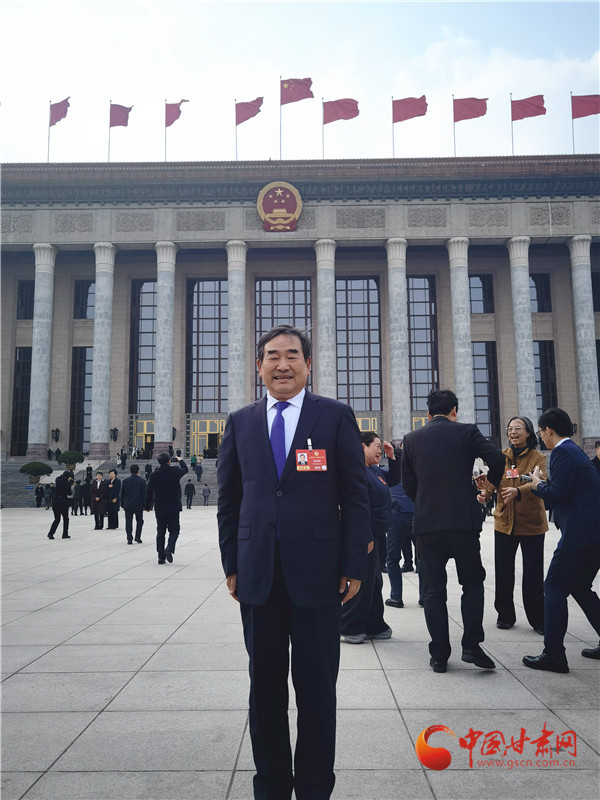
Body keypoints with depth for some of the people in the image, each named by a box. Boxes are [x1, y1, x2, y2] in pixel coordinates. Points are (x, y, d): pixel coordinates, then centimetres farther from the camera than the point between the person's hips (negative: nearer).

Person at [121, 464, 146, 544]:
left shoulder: (125, 481, 3)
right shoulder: (142, 481, -4)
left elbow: (122, 494, 7)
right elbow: (144, 494, -4)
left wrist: (123, 504, 14)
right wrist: (144, 505, 2)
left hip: (128, 505, 1)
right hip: (139, 505, -1)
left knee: (128, 522, 4)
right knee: (139, 521, 13)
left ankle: (129, 539, 1)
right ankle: (138, 537, 8)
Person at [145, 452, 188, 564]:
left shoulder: (154, 474, -3)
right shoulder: (175, 471, -8)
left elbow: (149, 492, 0)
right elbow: (185, 469, 15)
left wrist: (148, 506, 11)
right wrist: (180, 460, 33)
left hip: (159, 508, 2)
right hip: (173, 507, -2)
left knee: (160, 532, 9)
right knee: (174, 530, 8)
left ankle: (161, 557, 9)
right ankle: (169, 549, -15)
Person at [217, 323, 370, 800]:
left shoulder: (336, 417, 0)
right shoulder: (240, 422, 8)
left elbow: (355, 496, -1)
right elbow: (229, 500, 11)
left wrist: (354, 567, -5)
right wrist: (232, 564, 6)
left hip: (317, 574, -2)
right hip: (258, 576, 3)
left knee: (317, 689, 9)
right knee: (265, 687, 15)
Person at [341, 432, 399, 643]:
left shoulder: (375, 470, 13)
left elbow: (394, 479, 28)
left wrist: (392, 457, 14)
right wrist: (367, 538, -25)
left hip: (377, 536, 10)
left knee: (374, 582, 16)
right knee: (364, 582, -3)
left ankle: (374, 626, 26)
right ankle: (349, 628, 9)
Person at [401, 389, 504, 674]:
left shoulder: (412, 439, 7)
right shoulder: (466, 432, 1)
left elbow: (408, 483, 8)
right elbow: (497, 459, -11)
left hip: (426, 523, 1)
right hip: (463, 520, -1)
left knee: (433, 590, 8)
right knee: (472, 582, 15)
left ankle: (439, 655, 10)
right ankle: (471, 645, 7)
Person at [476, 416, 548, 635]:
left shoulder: (538, 458, -3)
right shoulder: (501, 457, 7)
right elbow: (491, 480, -2)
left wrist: (518, 491, -39)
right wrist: (485, 492, -26)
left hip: (531, 523, -2)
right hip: (504, 521, 3)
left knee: (533, 574, 2)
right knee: (503, 572, 6)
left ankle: (538, 620, 17)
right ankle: (505, 615, 22)